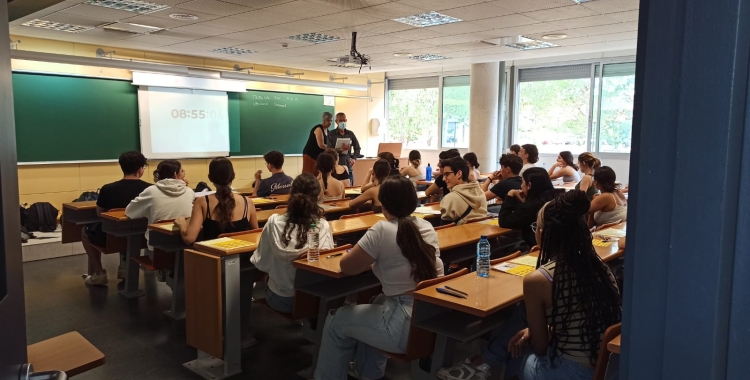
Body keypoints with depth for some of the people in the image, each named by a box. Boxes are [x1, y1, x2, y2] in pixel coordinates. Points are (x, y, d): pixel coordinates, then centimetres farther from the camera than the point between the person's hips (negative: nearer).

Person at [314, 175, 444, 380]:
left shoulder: (383, 230, -14)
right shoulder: (427, 227, 6)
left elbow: (346, 267, -5)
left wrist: (370, 258, 13)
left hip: (410, 324, -7)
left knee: (336, 322, 13)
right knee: (378, 304, 34)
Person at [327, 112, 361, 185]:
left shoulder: (350, 134, 10)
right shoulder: (331, 134, -1)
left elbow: (357, 148, 17)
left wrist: (354, 158, 2)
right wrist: (341, 149, -24)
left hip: (348, 165, 4)